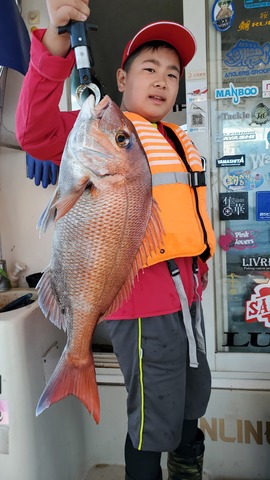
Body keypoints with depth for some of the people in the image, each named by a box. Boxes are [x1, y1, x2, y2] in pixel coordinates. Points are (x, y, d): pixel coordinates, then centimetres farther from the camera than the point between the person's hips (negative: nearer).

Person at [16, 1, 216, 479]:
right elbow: (37, 132, -29)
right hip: (144, 302, -9)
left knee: (193, 399, 28)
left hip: (185, 295, 9)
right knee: (154, 425, 5)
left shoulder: (178, 140, 15)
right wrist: (55, 42, -39)